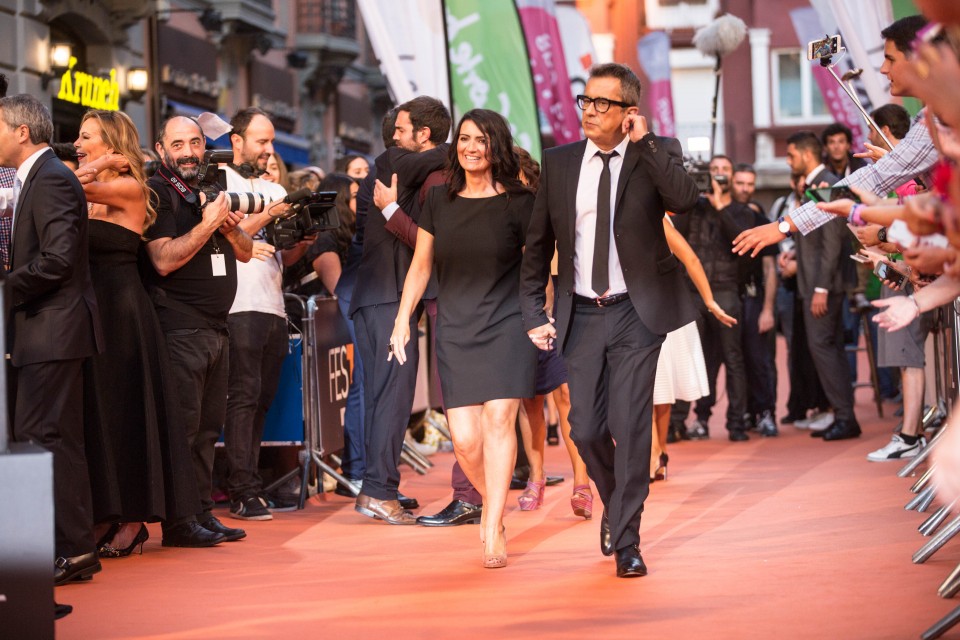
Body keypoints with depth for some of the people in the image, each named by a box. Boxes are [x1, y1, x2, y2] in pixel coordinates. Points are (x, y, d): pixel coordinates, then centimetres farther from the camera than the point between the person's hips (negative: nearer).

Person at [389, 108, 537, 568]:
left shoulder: (518, 203, -1)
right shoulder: (439, 201, 8)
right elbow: (420, 265, 14)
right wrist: (402, 319, 8)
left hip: (507, 326, -3)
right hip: (455, 329, 3)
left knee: (498, 418, -14)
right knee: (464, 436, -5)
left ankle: (493, 535, -8)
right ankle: (491, 502, 25)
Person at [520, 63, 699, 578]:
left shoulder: (656, 153, -1)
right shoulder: (559, 162, 6)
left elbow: (684, 199, -23)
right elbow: (538, 243, 11)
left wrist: (644, 141, -20)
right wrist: (533, 314, 6)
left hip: (637, 313, -3)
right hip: (581, 316, 3)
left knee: (630, 426, -7)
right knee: (585, 429, 6)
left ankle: (626, 541, 3)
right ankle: (615, 504, 35)